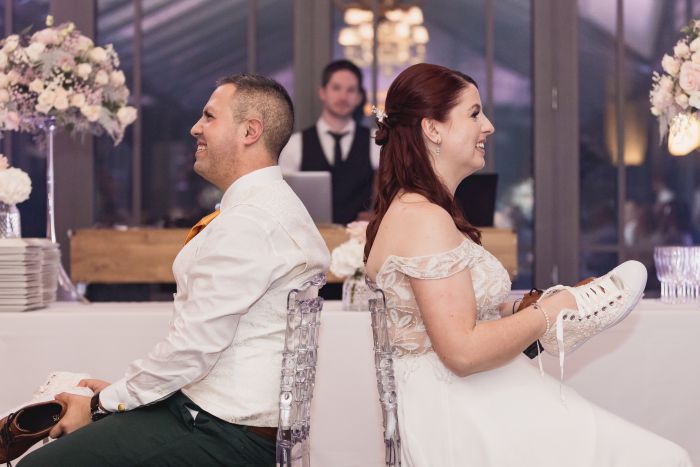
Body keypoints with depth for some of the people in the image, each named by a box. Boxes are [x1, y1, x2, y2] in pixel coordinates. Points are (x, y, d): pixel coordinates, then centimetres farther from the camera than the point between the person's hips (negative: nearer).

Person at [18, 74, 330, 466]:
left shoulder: (249, 221, -19)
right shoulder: (275, 206, 15)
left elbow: (193, 346, -20)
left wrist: (102, 404, -7)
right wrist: (121, 391, 11)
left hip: (226, 434, -10)